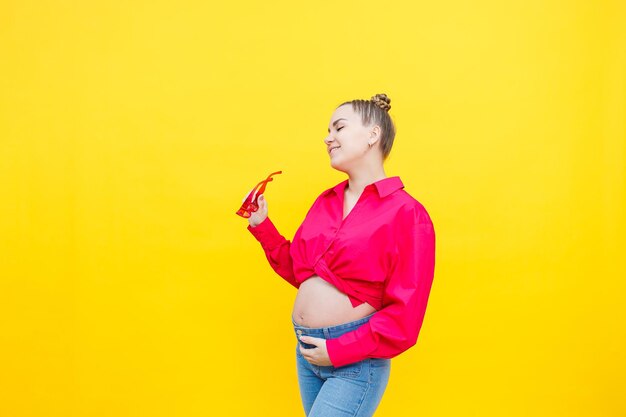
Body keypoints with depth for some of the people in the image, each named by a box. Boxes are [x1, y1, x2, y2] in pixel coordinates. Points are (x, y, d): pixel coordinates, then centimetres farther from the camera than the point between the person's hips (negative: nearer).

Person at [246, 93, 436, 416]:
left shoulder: (406, 214, -12)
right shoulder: (325, 202, 8)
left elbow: (405, 315, -15)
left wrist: (338, 351, -17)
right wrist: (262, 226, 10)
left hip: (354, 360, -7)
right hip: (307, 351, 7)